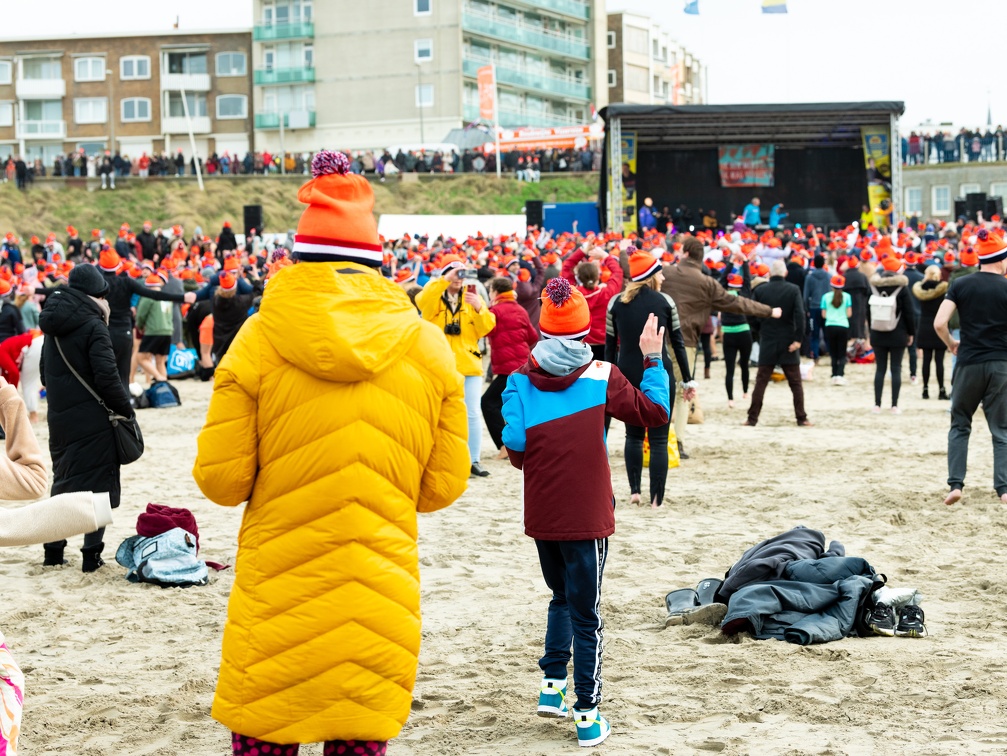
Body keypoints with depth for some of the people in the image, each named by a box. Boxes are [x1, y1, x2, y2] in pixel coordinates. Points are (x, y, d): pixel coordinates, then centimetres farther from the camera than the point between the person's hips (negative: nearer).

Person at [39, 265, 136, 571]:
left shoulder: (53, 327, 9)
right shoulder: (93, 326, -15)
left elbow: (45, 373, 18)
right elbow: (107, 377, -19)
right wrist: (126, 408, -7)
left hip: (59, 418, 7)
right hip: (92, 418, -7)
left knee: (63, 480, 18)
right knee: (97, 484, 2)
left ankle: (53, 550, 21)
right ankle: (91, 554, 3)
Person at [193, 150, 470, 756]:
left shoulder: (260, 340, -6)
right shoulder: (427, 346, 0)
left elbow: (221, 479, -5)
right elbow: (444, 484, 4)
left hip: (277, 592, -2)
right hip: (380, 602, 2)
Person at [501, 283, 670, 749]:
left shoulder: (520, 381, -4)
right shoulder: (602, 377, -9)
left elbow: (515, 448, -9)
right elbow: (655, 413, -2)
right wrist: (652, 360, 8)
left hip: (540, 515, 3)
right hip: (587, 517, -2)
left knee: (562, 598, 25)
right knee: (585, 614, 5)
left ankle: (552, 684, 14)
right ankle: (588, 716, 7)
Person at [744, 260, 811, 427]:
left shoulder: (759, 291, -2)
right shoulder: (793, 290, -6)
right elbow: (800, 315, -15)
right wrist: (798, 339, -12)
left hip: (767, 344, 1)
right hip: (788, 343, -1)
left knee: (760, 382, 7)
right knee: (796, 383, 6)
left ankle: (752, 418, 5)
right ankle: (801, 418, 6)